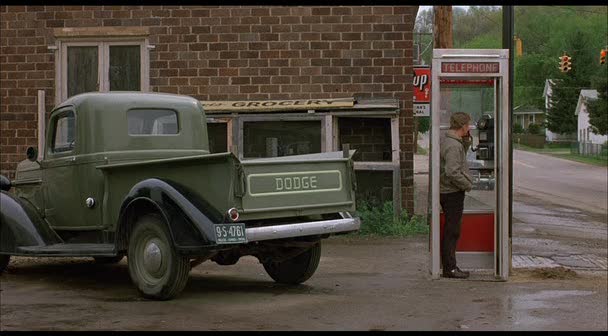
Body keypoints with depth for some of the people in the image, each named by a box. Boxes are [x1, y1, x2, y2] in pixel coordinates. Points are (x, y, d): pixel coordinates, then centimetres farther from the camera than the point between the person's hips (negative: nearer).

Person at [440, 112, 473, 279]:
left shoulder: (447, 140, 11)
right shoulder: (453, 145, -20)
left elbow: (461, 156, 25)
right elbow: (453, 172, -27)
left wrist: (467, 140, 10)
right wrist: (468, 185, -14)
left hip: (447, 192, 10)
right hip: (453, 194, -10)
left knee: (451, 231, 16)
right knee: (452, 232, -4)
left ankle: (448, 266, 23)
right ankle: (450, 268, 0)